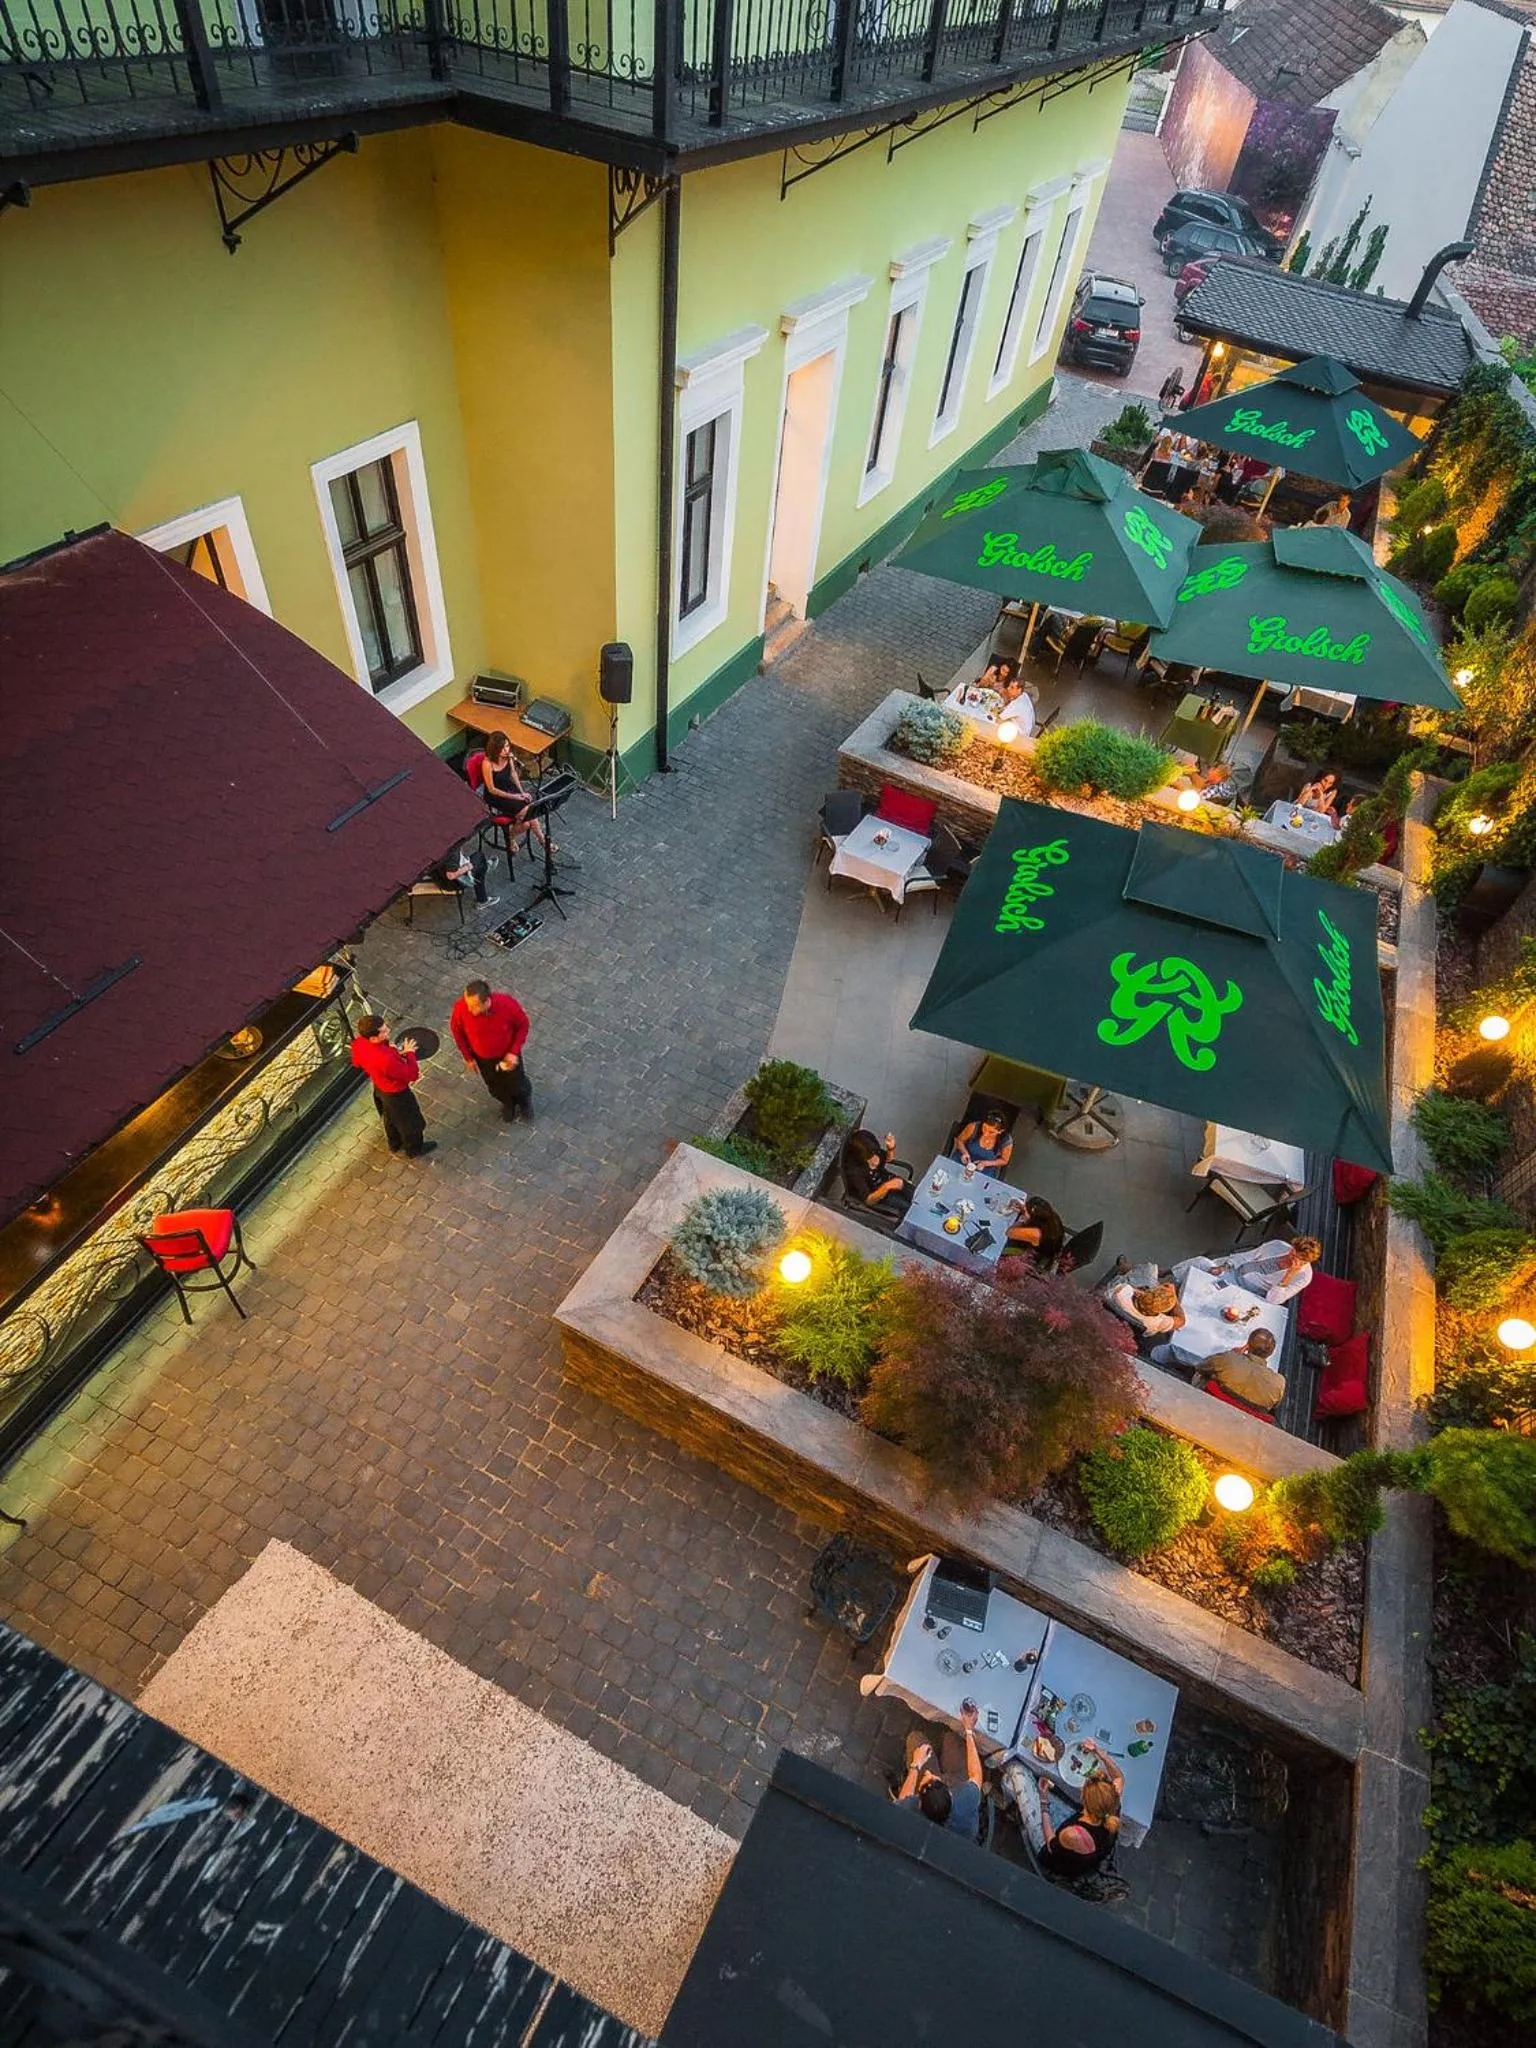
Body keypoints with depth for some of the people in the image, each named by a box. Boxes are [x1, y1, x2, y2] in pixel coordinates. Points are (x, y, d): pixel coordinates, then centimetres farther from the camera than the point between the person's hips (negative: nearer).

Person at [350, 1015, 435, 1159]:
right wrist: (409, 1053, -18)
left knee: (390, 1118, 34)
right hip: (396, 1093, -7)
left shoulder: (359, 1042, -24)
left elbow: (357, 1062, 1)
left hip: (379, 1087, 7)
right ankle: (415, 1150, 48)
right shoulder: (386, 1060, -46)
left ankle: (395, 1144, 59)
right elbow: (412, 1075, -31)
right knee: (411, 1122, 22)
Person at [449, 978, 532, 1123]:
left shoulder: (508, 1004, -37)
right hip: (483, 1058, 1)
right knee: (496, 1087, 27)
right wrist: (468, 1057, -2)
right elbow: (457, 1030, -11)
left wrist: (514, 1052, -20)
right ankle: (508, 1103, 62)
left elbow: (523, 1025, -16)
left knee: (518, 1085, 23)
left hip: (507, 1054, -1)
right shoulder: (460, 1009, -34)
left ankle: (525, 1103, 58)